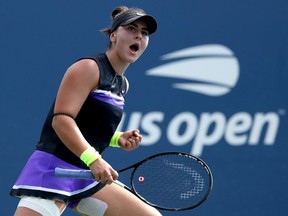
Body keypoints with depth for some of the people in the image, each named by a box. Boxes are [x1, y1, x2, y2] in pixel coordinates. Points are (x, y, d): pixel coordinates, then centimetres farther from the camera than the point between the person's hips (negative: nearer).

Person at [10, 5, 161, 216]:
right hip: (53, 170, -9)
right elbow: (61, 119, -21)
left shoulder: (122, 84, 16)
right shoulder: (89, 68, -9)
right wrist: (93, 159, -31)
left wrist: (118, 138, 7)